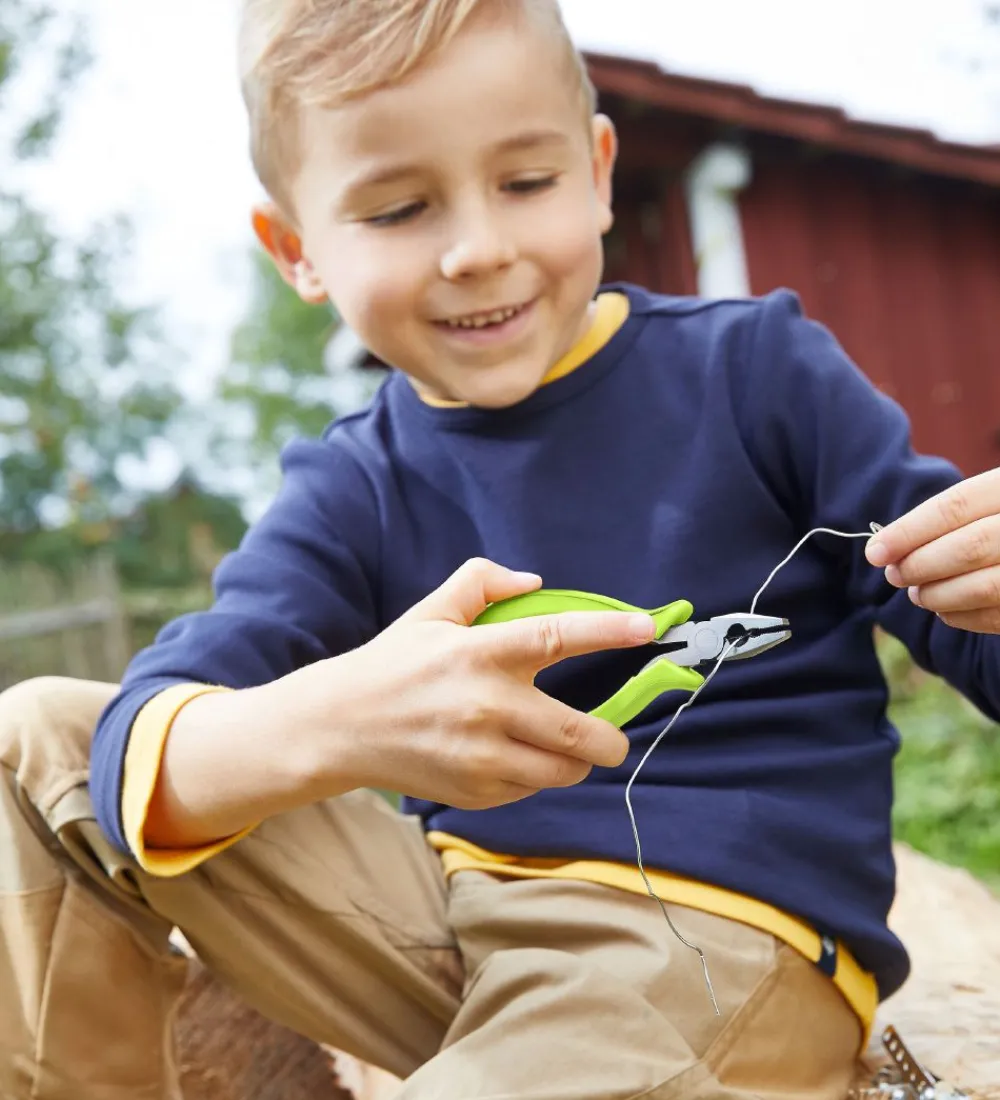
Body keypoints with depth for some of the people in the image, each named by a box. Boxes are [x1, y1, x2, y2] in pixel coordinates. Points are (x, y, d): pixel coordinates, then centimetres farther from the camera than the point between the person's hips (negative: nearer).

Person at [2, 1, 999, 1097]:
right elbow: (146, 745, -12)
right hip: (449, 899, 4)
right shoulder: (350, 487, 4)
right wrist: (329, 726, -35)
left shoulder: (754, 370, -1)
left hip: (725, 924, -3)